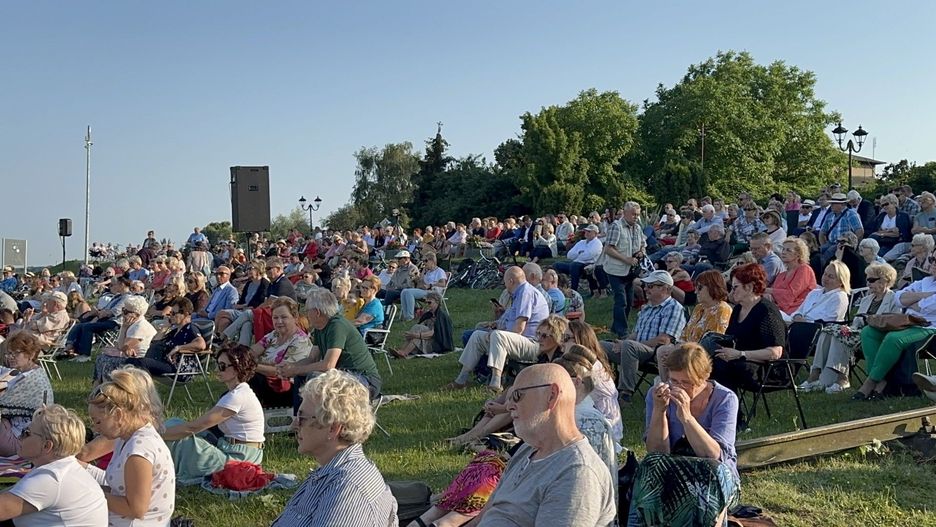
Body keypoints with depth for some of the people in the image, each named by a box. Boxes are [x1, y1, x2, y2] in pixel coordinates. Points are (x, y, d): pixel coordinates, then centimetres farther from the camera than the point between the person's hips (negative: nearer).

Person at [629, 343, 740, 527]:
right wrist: (659, 410, -26)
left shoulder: (725, 399, -11)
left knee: (714, 472, -34)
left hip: (719, 477, -1)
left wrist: (686, 417, -33)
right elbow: (657, 453, -13)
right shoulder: (657, 395, -7)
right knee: (653, 466, -30)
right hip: (670, 474, 1)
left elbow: (714, 456, -23)